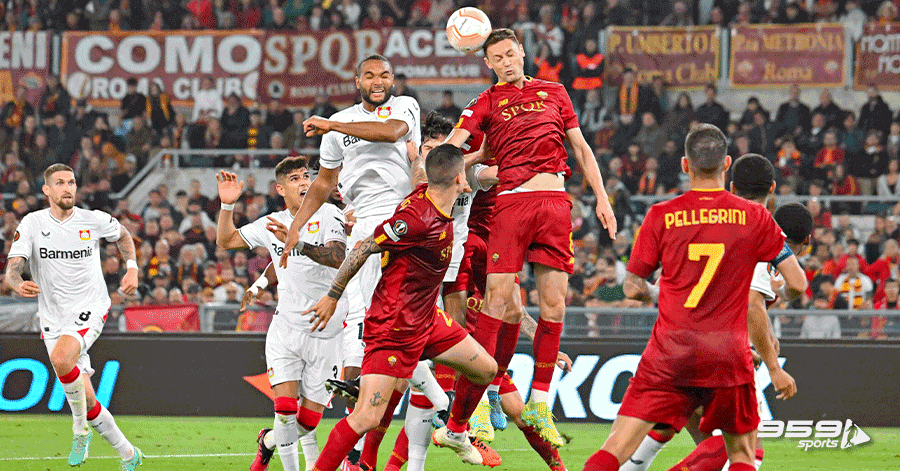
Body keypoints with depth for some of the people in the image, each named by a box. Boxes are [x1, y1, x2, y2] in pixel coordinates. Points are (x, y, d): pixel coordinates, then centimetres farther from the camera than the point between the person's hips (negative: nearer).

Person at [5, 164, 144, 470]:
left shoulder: (94, 221, -2)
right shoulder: (32, 224, -4)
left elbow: (123, 235, 20)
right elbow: (12, 269, -13)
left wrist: (132, 268, 5)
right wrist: (18, 285, -36)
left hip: (90, 310, -2)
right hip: (53, 317, 2)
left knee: (61, 358, -33)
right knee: (85, 400, 3)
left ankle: (80, 428, -12)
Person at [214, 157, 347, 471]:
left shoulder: (328, 215, -7)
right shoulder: (272, 224, 8)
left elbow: (338, 257, -25)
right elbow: (226, 241, 21)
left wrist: (299, 243, -41)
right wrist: (227, 205, 4)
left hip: (326, 335, -2)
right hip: (286, 329, 2)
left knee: (309, 420, 2)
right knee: (286, 406, -15)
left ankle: (269, 440, 33)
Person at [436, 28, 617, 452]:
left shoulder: (554, 93, 18)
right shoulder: (487, 103, 9)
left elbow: (581, 149, 23)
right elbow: (451, 144, -4)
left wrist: (601, 198, 15)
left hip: (555, 201, 3)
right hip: (510, 202, -3)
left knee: (554, 303, -3)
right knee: (498, 299, -12)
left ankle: (538, 404, 7)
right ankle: (458, 424, -13)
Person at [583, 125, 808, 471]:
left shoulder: (660, 216, 1)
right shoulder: (755, 217, 3)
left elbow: (632, 289, 6)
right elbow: (798, 284, 5)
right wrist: (780, 296, 28)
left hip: (670, 353, 0)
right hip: (729, 352, 0)